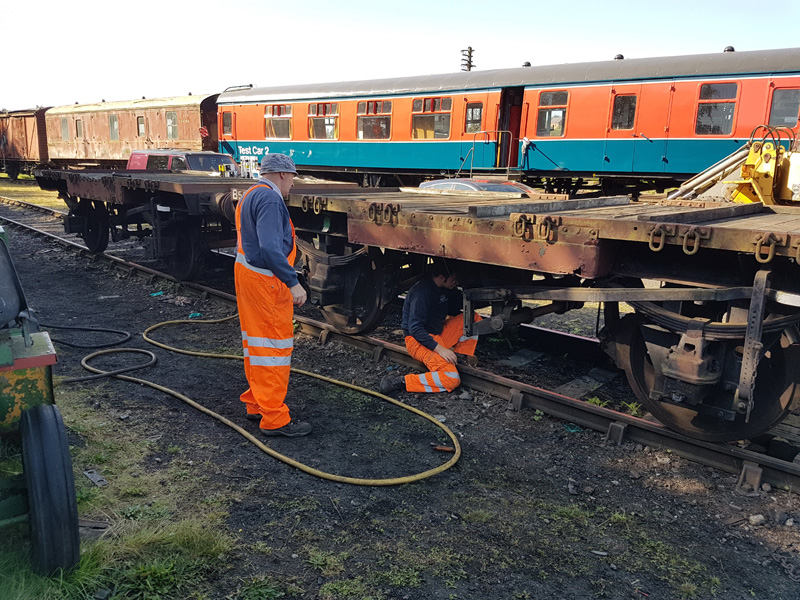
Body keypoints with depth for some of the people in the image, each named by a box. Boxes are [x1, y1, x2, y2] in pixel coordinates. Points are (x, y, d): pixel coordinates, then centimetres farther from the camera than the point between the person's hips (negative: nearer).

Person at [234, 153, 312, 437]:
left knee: (256, 342, 18)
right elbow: (270, 247, -28)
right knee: (274, 345, -5)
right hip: (266, 280, -11)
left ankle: (256, 404, 30)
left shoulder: (251, 195, 17)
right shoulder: (270, 198, -17)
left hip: (247, 273, 11)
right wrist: (293, 282, -28)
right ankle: (274, 418, 1)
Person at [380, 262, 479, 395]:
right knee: (451, 380, -27)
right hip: (419, 340, -9)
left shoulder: (445, 290, 6)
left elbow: (454, 311, 21)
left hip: (439, 335, 9)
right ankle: (402, 382, -22)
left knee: (474, 319, 2)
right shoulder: (422, 292, -22)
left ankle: (461, 355, 5)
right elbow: (415, 329, -25)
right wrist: (439, 349, -30)